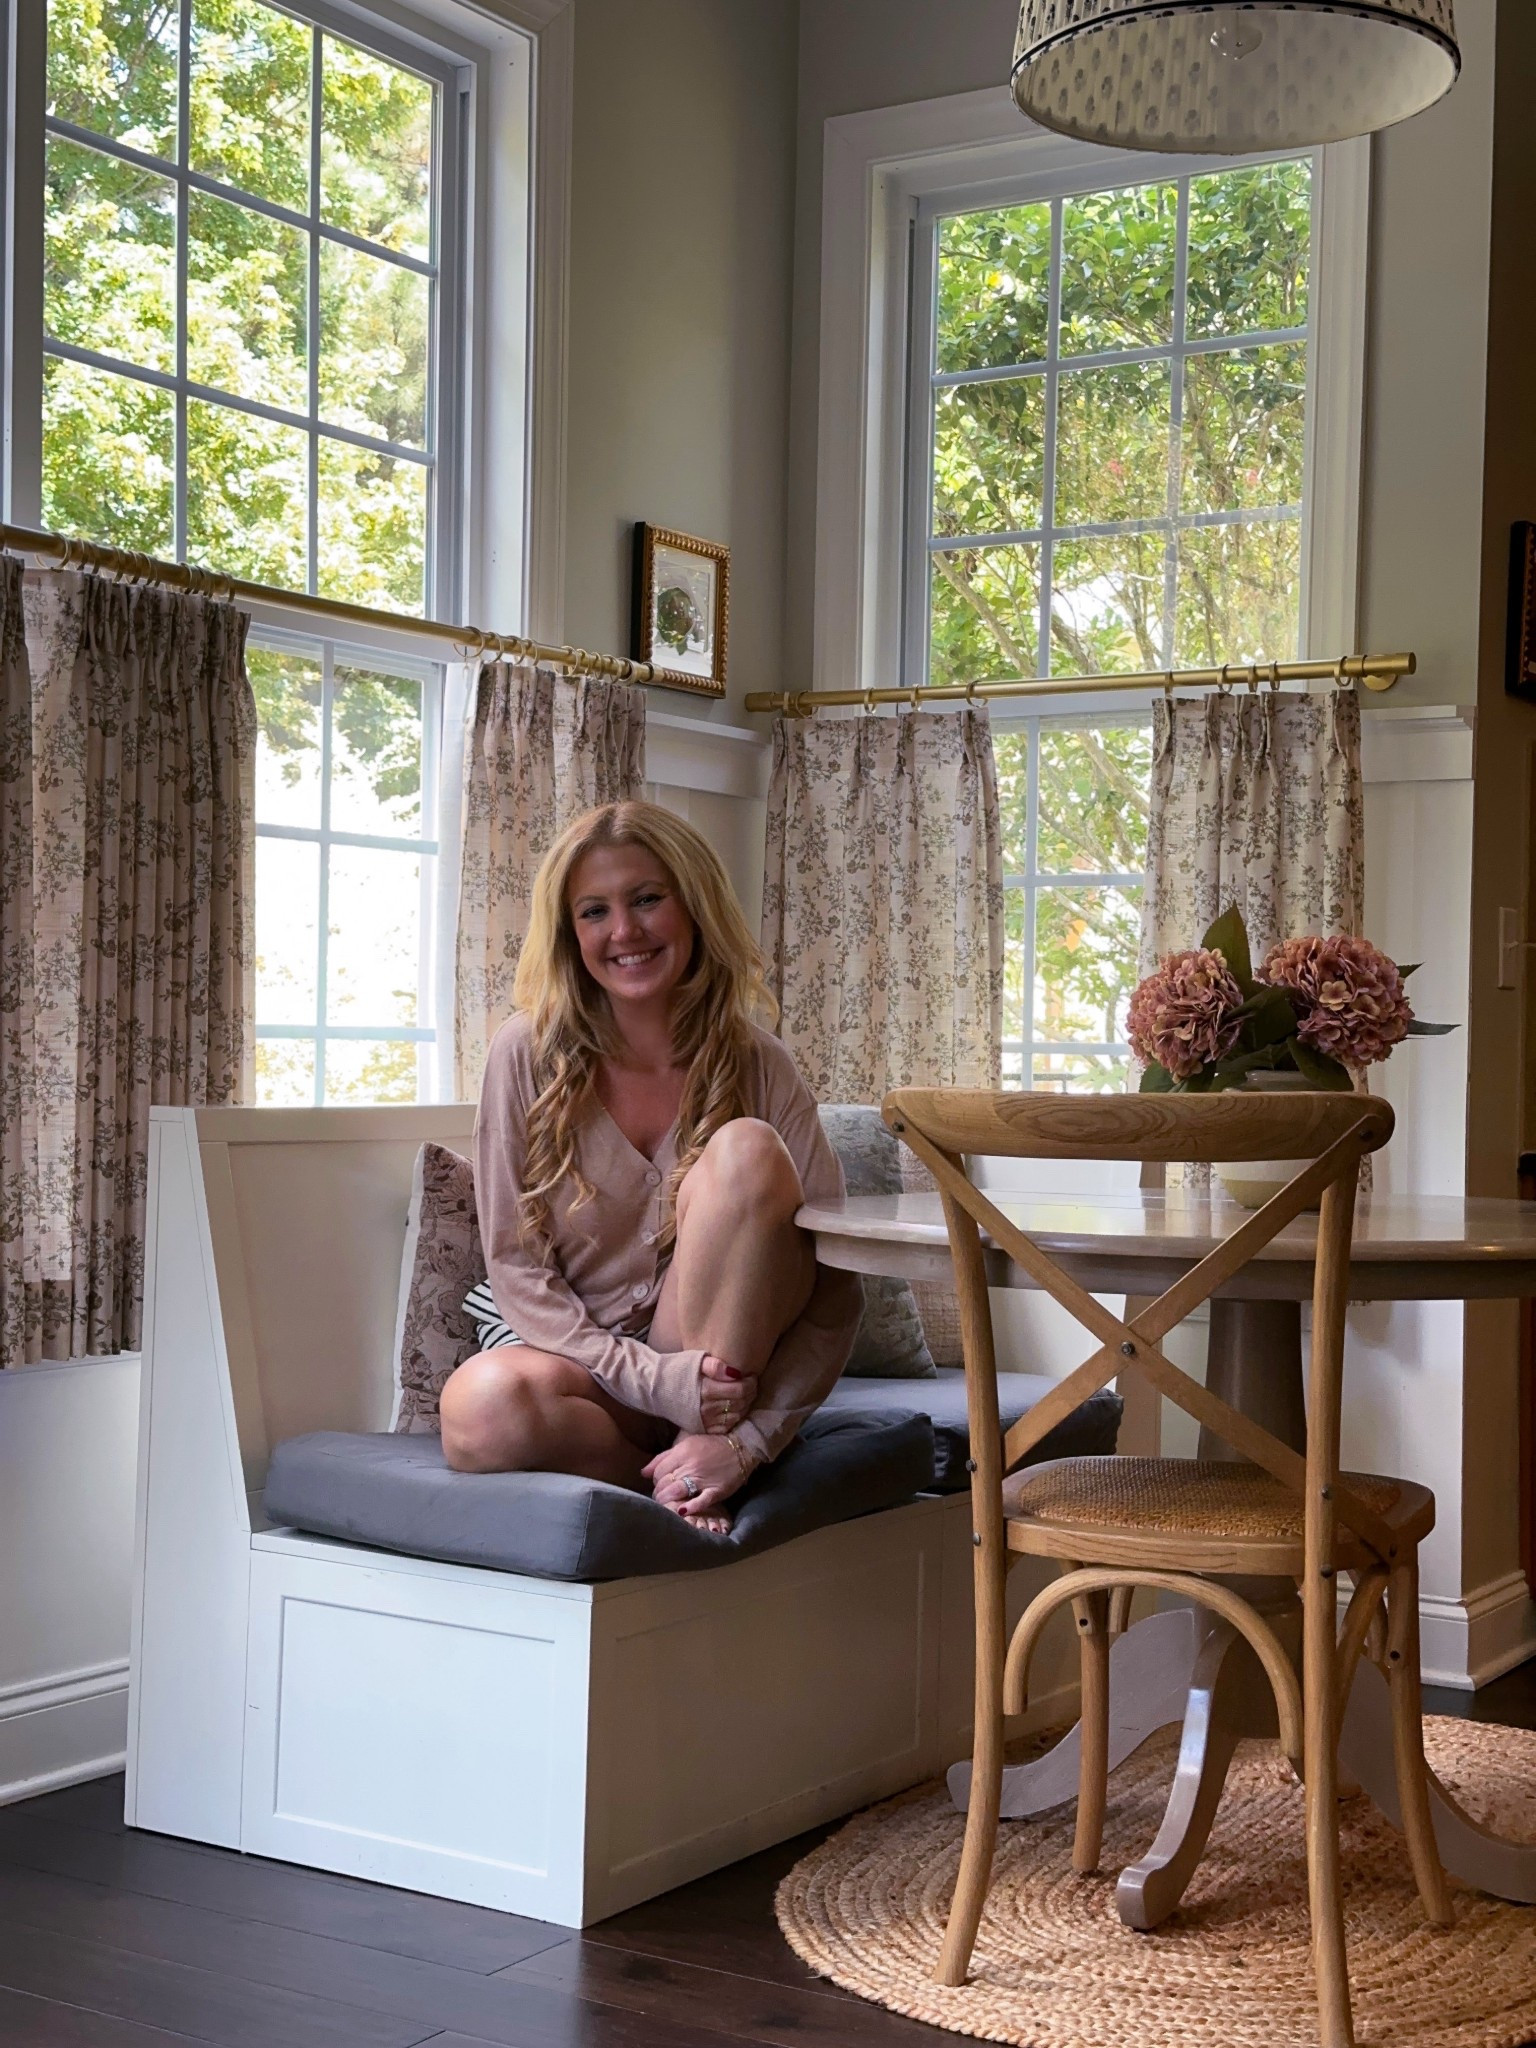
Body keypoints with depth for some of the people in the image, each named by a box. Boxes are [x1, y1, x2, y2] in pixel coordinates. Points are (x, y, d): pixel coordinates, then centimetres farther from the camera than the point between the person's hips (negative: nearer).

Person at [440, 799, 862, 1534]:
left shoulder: (757, 1067, -6)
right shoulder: (529, 1053, -6)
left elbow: (833, 1295, -10)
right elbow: (517, 1269, -7)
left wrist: (747, 1440, -24)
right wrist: (658, 1381, -20)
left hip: (723, 1354, 1)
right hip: (574, 1356, 0)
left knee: (746, 1148, -25)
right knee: (482, 1404, -37)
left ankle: (704, 1464, -22)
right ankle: (692, 1478, -11)